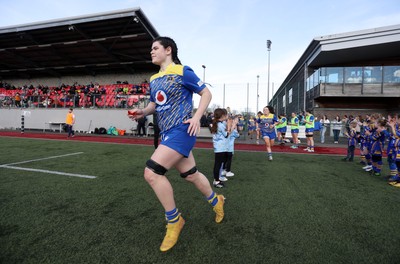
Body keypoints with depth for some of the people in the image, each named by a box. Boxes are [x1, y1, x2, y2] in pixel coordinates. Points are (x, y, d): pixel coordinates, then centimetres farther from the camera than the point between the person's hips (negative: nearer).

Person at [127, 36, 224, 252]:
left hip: (181, 130, -8)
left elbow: (206, 93, -2)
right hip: (167, 133, 8)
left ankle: (174, 220, 3)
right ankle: (216, 201, 41)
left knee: (152, 173, -18)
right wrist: (142, 112, 4)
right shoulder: (153, 80, 15)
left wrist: (197, 117, -15)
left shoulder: (183, 72, -6)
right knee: (190, 174, 15)